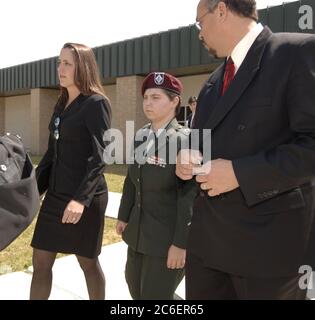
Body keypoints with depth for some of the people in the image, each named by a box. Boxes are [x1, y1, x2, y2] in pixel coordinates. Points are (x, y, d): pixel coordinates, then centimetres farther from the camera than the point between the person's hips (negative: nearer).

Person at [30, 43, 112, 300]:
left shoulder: (97, 103, -10)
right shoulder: (61, 104, 12)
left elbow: (99, 156, -18)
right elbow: (52, 153, 16)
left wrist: (81, 199, -27)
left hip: (86, 197, -7)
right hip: (56, 194, 7)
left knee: (88, 262, 9)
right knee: (41, 262, 10)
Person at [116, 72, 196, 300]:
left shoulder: (185, 140, -17)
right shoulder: (140, 136, 5)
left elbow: (190, 196, -19)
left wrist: (181, 242, -19)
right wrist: (124, 216, 15)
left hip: (168, 236, -7)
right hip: (139, 231, 8)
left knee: (155, 295, 4)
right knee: (135, 287, 22)